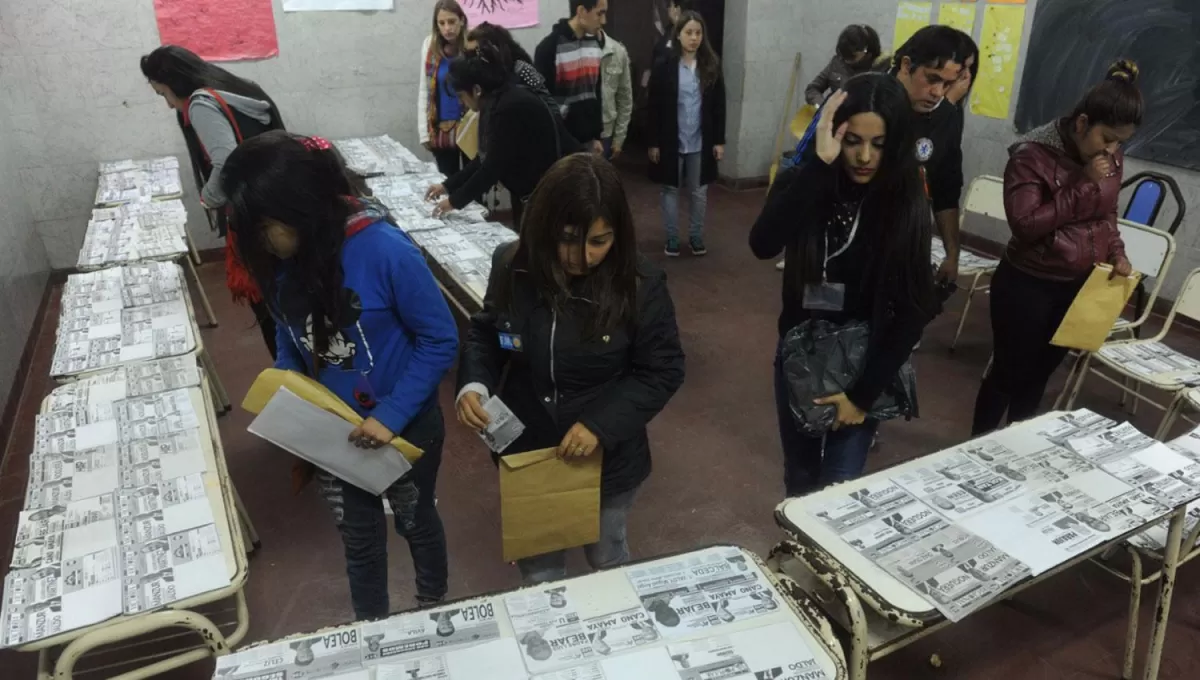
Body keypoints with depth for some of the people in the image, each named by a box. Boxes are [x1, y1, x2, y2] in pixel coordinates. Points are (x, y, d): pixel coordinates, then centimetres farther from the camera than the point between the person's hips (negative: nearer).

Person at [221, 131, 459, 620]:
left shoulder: (385, 250, -30)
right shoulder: (280, 256, -12)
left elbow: (440, 340, -22)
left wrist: (391, 415, -25)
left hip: (404, 423, -4)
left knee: (414, 520, 22)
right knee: (357, 531, 22)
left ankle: (434, 609, 51)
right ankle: (370, 624, 49)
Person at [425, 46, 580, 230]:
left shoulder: (507, 109, -24)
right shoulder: (499, 101, 5)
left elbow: (494, 167, -22)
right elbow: (487, 158, 12)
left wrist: (455, 200, -11)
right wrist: (449, 186, 12)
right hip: (536, 188, 9)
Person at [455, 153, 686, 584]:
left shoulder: (640, 285, -21)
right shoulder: (512, 267, -14)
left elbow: (663, 371, -13)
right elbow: (484, 335, 1)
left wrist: (601, 424, -25)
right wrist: (473, 384, -19)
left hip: (608, 460, -2)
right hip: (526, 453, 2)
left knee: (606, 558, 25)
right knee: (536, 565, 24)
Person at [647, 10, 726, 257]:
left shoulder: (711, 66, 1)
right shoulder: (665, 67, -6)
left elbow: (719, 106, 4)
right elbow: (654, 108, -5)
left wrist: (719, 140, 0)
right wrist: (653, 143, -7)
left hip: (701, 143, 2)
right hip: (672, 142, -2)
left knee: (699, 192, 10)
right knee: (670, 190, 9)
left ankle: (697, 237, 25)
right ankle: (672, 239, 21)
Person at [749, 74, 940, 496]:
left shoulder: (908, 206, -12)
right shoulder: (803, 184, -9)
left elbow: (912, 313, -11)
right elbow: (763, 245, -30)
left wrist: (863, 394, -13)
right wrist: (820, 165, -33)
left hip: (863, 366, -2)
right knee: (800, 477, 18)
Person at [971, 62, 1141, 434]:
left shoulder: (1110, 159, 2)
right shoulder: (1032, 155, -18)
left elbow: (1107, 215, 16)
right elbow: (1025, 224, -26)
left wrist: (1116, 254, -1)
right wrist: (1086, 185, -25)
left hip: (1078, 287, 6)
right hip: (1027, 285, -6)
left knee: (1040, 373, 18)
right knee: (1008, 372, 7)